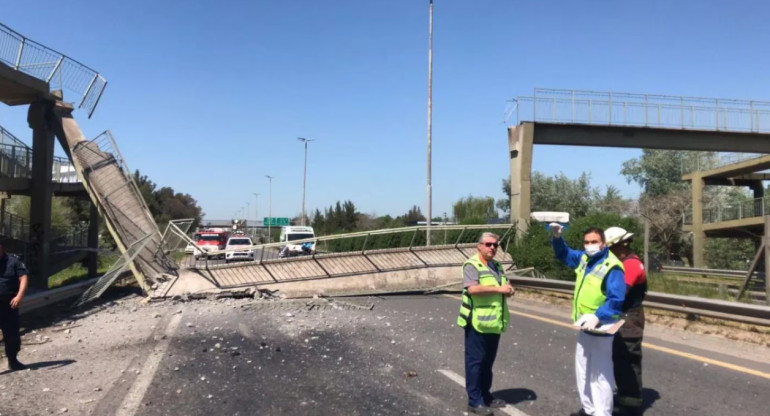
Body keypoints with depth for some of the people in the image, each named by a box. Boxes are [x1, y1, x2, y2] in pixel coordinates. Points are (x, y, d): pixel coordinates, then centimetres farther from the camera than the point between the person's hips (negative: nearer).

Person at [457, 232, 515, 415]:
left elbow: (504, 288, 24)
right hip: (478, 322, -8)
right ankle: (475, 401, 6)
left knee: (488, 361, 16)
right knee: (475, 361, -1)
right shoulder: (471, 265, -11)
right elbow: (472, 289, -25)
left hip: (494, 323, 8)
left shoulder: (497, 266, 16)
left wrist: (509, 290, -1)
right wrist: (499, 289, -21)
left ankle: (485, 395, 28)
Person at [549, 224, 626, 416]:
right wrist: (557, 237, 4)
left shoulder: (612, 267, -20)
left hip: (600, 329, -9)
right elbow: (564, 254, 22)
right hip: (585, 328, 9)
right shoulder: (584, 258, 5)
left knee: (600, 375, -3)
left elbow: (616, 299, -25)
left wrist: (597, 317, -34)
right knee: (583, 372, 20)